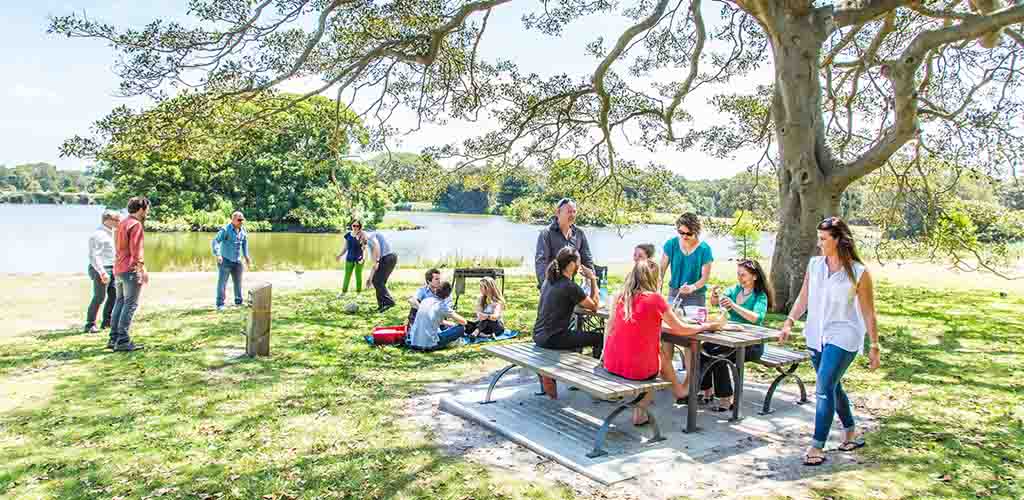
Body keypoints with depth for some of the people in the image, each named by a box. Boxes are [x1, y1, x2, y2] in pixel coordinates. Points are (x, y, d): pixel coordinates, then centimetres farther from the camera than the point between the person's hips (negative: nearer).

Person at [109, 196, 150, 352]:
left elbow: (120, 249, 21)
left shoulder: (122, 224, 18)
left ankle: (114, 339, 15)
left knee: (120, 303, 13)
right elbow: (136, 251, -17)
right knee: (130, 305, -6)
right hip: (131, 270, -9)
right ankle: (123, 341, -7)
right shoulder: (136, 225, -11)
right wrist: (143, 270, -15)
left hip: (118, 269, 9)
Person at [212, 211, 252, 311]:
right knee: (222, 282, -4)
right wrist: (217, 255, -33)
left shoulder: (243, 231, 3)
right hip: (225, 260, -6)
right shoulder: (226, 230, -15)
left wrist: (247, 257, 21)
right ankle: (220, 304, 0)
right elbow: (215, 241, -22)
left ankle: (238, 301, 27)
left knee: (238, 282, 14)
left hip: (237, 261, 6)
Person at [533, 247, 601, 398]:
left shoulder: (548, 281, 8)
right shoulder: (570, 287, -16)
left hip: (538, 336, 9)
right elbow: (594, 306, -4)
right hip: (553, 339, -9)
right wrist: (593, 280, 1)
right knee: (599, 337, 1)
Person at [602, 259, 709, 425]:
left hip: (611, 365, 5)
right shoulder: (655, 298, -11)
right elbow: (681, 330, -1)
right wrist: (705, 326, 16)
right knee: (663, 360, 26)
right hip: (639, 369, -5)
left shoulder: (620, 297, 2)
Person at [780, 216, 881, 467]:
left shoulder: (859, 272, -10)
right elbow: (803, 298, 8)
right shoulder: (814, 265, 3)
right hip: (816, 336, 6)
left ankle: (817, 447, -6)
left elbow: (868, 313, -6)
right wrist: (789, 322, -3)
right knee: (832, 387, 18)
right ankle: (851, 433, 38)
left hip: (843, 337, -6)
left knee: (824, 389, -13)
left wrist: (875, 346, -4)